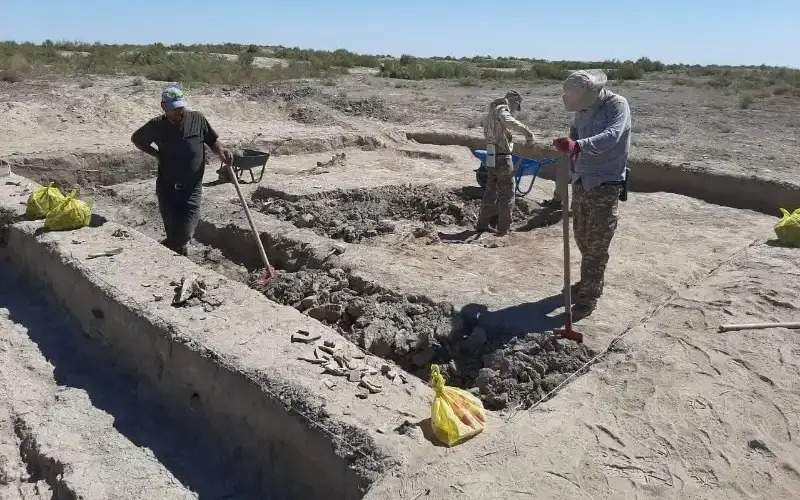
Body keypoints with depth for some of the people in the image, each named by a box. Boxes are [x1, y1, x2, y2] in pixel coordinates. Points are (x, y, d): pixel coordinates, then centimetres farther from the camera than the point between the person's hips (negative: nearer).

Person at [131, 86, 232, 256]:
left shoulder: (197, 119, -2)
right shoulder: (157, 125, -1)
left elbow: (212, 141, 7)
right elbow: (136, 139, 16)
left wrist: (220, 150, -16)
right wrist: (157, 154, 2)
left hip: (192, 189, -1)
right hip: (166, 188, 1)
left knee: (184, 234, -5)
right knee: (172, 233, 3)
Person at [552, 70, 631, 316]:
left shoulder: (618, 105, -16)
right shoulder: (583, 109, 6)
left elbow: (611, 136, -33)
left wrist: (577, 147, -48)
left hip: (606, 186, -7)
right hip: (581, 182, 7)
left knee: (596, 244, -3)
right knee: (582, 238, 17)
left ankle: (589, 296, 6)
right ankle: (589, 282, 35)